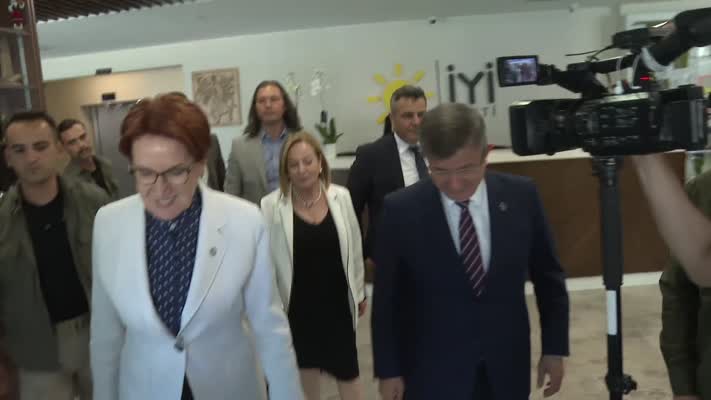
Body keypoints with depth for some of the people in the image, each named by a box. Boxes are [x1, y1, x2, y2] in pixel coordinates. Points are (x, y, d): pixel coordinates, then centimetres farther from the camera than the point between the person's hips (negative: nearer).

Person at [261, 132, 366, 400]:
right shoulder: (272, 205, -14)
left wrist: (359, 292, 9)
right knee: (306, 367, 18)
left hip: (337, 299, 1)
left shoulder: (341, 197, -7)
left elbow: (354, 248, 3)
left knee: (347, 370, 13)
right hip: (298, 302, -1)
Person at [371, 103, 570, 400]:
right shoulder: (401, 210, -14)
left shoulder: (521, 196, -8)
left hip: (506, 367, 3)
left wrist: (554, 347, 6)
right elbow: (386, 298, -6)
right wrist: (388, 369, -2)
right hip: (432, 373, -2)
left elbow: (548, 276, 4)